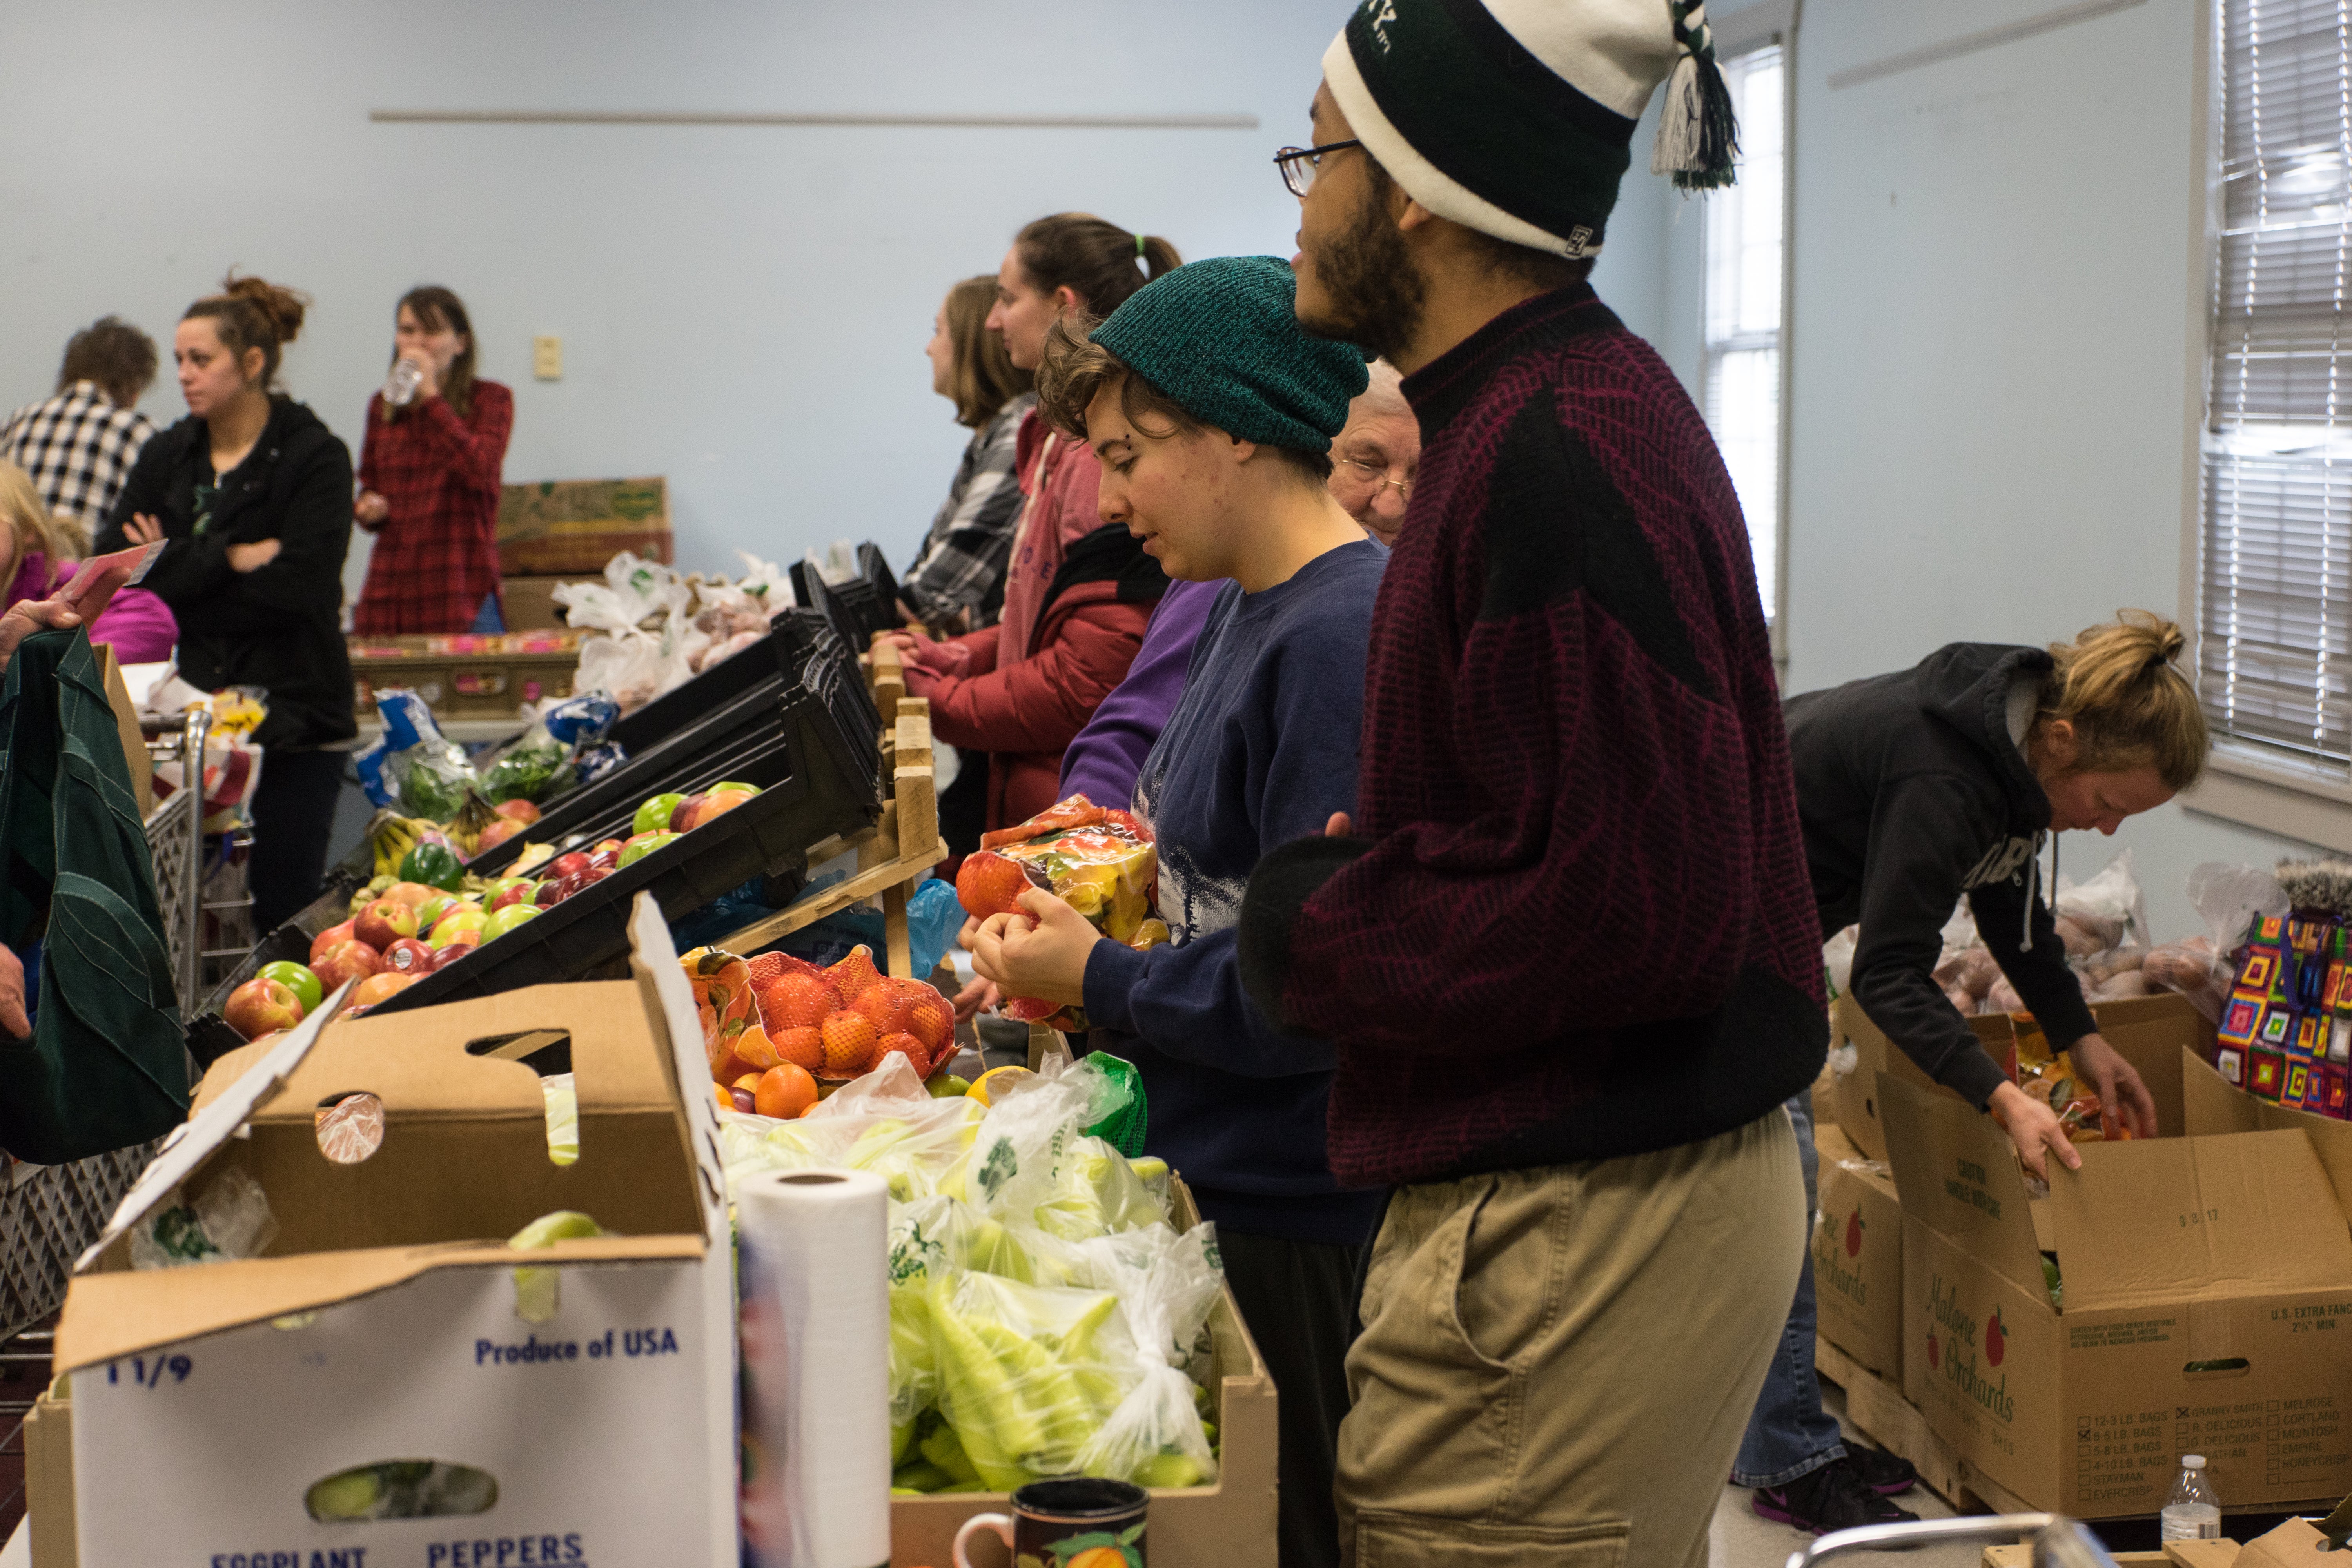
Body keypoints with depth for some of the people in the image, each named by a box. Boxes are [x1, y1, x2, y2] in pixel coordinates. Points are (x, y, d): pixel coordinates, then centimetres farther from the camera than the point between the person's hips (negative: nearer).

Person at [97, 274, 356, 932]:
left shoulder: (316, 458, -1)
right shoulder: (167, 457, 13)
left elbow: (298, 587, -14)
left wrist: (176, 569, -6)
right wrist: (234, 558, -10)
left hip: (290, 715, -4)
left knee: (282, 913, -3)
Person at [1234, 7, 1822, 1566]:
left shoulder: (1562, 455, -22)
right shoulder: (1572, 400, 12)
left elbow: (1632, 915, -27)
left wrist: (1305, 929, -14)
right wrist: (1340, 876, 5)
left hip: (1580, 1237, -10)